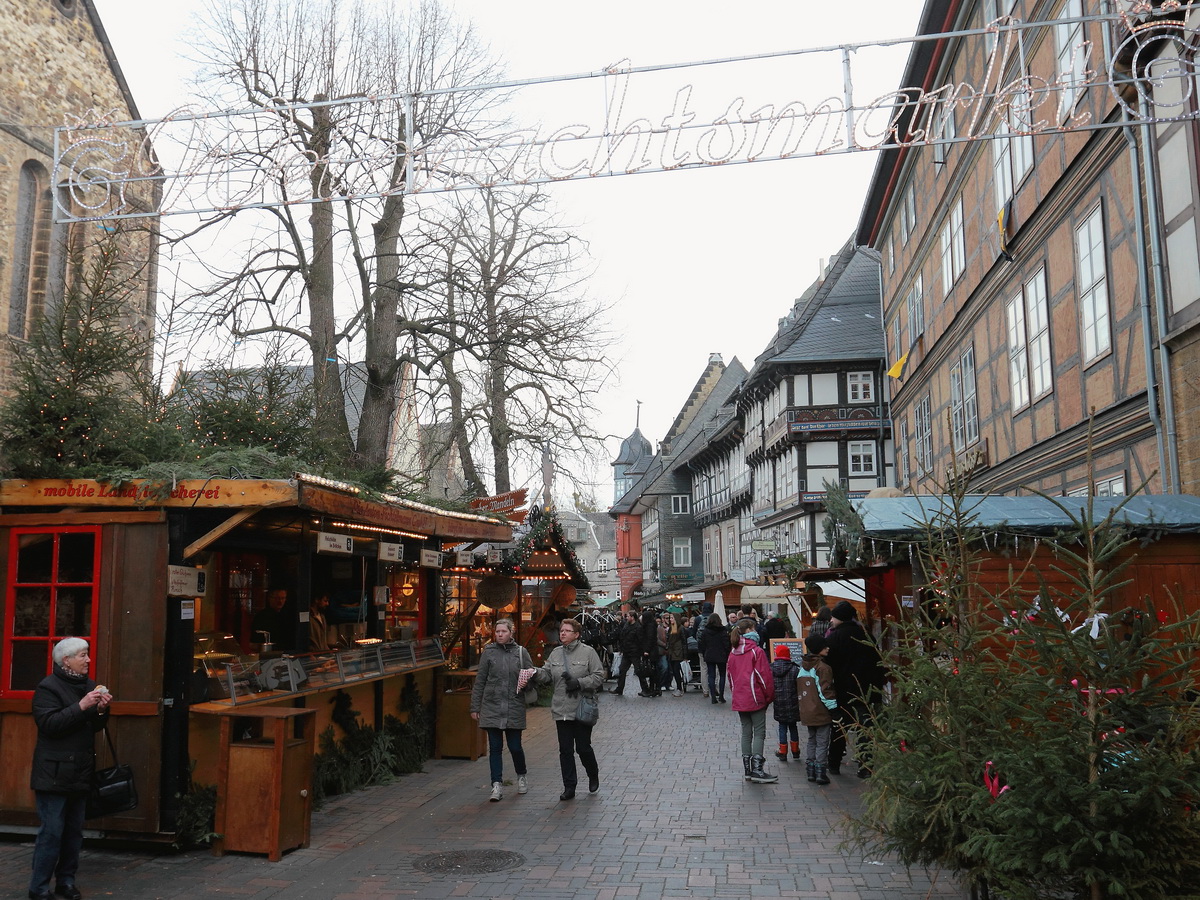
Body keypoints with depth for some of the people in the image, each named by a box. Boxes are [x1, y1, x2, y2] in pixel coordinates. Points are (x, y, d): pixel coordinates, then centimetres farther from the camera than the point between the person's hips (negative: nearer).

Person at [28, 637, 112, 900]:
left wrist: (101, 710, -4)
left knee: (74, 830, 10)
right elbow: (49, 723, -19)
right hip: (54, 773, -7)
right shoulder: (48, 687, -9)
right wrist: (81, 706, -25)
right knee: (52, 831, -4)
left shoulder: (88, 685, 12)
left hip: (81, 771, 7)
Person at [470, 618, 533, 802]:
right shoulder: (488, 652, 2)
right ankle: (497, 785, 10)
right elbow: (479, 681, 4)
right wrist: (475, 707, 3)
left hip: (514, 708, 0)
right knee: (495, 748, 2)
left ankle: (521, 776, 32)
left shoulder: (521, 652, 3)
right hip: (492, 707, 0)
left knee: (515, 746, 6)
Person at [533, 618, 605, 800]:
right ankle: (569, 787, 17)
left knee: (583, 748, 3)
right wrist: (536, 672, -15)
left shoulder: (588, 652, -5)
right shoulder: (555, 653, 9)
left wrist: (579, 683, -17)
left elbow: (598, 676, -7)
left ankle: (593, 775, 32)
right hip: (561, 710, 4)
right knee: (565, 750, 6)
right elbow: (547, 674, 5)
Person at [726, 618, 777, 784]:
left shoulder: (733, 652, 8)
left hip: (739, 700, 6)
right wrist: (769, 696, 0)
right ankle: (757, 770, -5)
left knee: (746, 733, 13)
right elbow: (765, 676, -12)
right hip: (755, 699, -6)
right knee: (759, 733, -1)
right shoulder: (756, 651, -12)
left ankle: (748, 770, 16)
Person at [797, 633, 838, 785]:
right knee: (822, 742, 0)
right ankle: (821, 773, 1)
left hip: (806, 713, 7)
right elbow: (826, 690, -18)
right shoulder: (822, 667, -16)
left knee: (812, 741, 17)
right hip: (821, 712, -7)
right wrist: (833, 707, -10)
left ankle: (811, 771, 19)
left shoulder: (803, 666, 10)